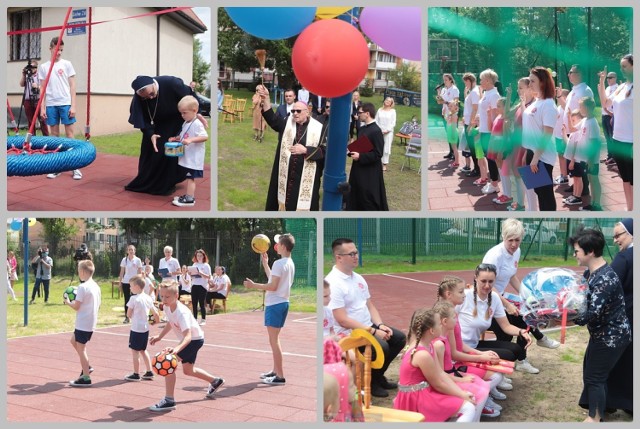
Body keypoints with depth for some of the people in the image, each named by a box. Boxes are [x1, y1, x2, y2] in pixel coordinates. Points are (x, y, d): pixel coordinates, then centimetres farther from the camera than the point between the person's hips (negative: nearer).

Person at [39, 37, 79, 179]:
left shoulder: (67, 64, 4)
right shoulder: (43, 67, 8)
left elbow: (72, 86, 2)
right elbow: (42, 89, 9)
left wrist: (73, 105, -5)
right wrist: (42, 107, 2)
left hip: (66, 103, -2)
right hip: (51, 105, 2)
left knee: (69, 133, -2)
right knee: (54, 135, 6)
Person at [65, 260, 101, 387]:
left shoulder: (83, 287, -18)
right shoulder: (96, 286, 8)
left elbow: (76, 306, -18)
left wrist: (68, 302, 2)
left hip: (83, 323, -9)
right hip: (91, 322, 9)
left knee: (81, 348, -1)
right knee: (74, 340, 25)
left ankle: (85, 378, 2)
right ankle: (86, 367, 25)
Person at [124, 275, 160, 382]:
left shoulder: (134, 298, -14)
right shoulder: (148, 298, 5)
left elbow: (128, 315, -10)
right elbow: (156, 314, 9)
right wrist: (157, 321, 27)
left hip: (136, 329, -7)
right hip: (145, 328, 7)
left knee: (135, 351, 4)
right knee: (143, 350, 20)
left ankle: (136, 374, 9)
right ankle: (149, 372, 21)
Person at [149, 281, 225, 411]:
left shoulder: (181, 312, -35)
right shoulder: (167, 307, -10)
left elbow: (188, 336, -45)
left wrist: (177, 348, -61)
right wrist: (159, 337, 7)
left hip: (195, 339, -9)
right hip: (187, 339, 9)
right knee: (188, 370, 25)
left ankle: (169, 400, -14)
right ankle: (215, 381, 48)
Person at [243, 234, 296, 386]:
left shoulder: (279, 263, -17)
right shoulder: (290, 263, 12)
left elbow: (272, 286, -21)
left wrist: (254, 285, -13)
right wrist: (265, 263, 23)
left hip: (275, 304, -10)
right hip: (283, 303, 10)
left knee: (274, 340, -5)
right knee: (274, 339, 19)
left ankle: (280, 376, -3)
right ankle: (275, 371, 27)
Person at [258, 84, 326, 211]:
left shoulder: (318, 128, -2)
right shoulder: (286, 123, 2)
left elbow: (324, 151, -4)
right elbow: (272, 119, -15)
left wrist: (305, 150, -16)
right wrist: (266, 98, -29)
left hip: (306, 176, -2)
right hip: (285, 174, 2)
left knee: (303, 204, 6)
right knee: (284, 201, 9)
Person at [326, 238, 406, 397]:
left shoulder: (358, 278, 10)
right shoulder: (333, 283, -20)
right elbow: (342, 320, -23)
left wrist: (380, 325, -5)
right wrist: (374, 331, -22)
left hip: (368, 326, 10)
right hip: (349, 332, -9)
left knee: (399, 338, 7)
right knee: (381, 346, -27)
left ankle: (378, 376, 20)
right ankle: (371, 382, -1)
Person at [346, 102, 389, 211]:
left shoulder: (376, 131, -20)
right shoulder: (362, 129, 8)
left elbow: (378, 154, -22)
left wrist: (360, 156, -22)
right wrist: (350, 151, 1)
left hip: (370, 173, -9)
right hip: (359, 169, 9)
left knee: (369, 203, 1)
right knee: (356, 198, 16)